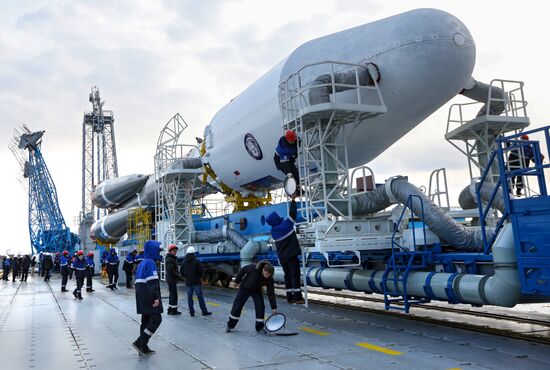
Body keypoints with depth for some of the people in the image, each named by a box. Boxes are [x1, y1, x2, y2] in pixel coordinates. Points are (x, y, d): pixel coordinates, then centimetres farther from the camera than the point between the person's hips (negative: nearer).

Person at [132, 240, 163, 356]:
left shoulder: (142, 263, 17)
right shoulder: (150, 263, -13)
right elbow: (152, 282, -20)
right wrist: (156, 297, -21)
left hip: (142, 298, 10)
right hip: (149, 297, -10)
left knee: (146, 320, 13)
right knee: (156, 319, -5)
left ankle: (143, 347, 16)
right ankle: (139, 342, -9)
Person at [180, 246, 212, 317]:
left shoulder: (184, 262, 3)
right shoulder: (196, 261, -12)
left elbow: (182, 272, 8)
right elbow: (201, 271, -14)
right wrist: (200, 277, 4)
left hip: (188, 282, 4)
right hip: (196, 282, -4)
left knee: (189, 297, 9)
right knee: (200, 297, 0)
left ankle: (191, 312, 9)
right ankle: (204, 311, 3)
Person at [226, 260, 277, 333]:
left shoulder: (269, 279, -27)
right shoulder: (253, 268, -35)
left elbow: (271, 293, -22)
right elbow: (243, 270, -16)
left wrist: (274, 307, -22)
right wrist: (237, 281, -3)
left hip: (257, 291, 2)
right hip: (244, 289, -2)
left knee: (260, 307, -9)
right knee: (237, 306, 1)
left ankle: (259, 328, 7)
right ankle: (230, 326, 16)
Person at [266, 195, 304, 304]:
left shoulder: (273, 231, 7)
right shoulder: (286, 224, -11)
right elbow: (292, 213, -8)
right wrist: (293, 200, 1)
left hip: (282, 257, 6)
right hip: (291, 255, -6)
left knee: (288, 276, 11)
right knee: (295, 275, -6)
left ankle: (290, 297, 10)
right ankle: (298, 297, -11)